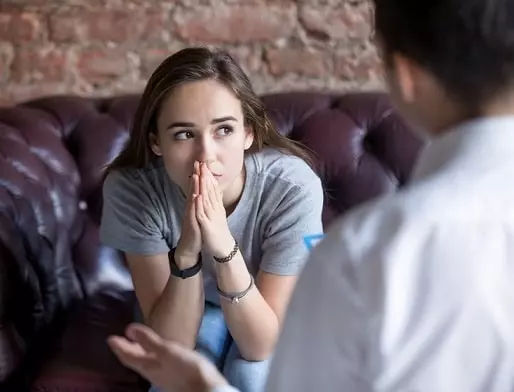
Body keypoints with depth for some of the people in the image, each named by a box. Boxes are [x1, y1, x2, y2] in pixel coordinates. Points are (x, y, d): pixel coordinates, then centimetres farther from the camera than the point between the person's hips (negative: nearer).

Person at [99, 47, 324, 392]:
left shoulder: (292, 186, -34)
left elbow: (263, 345, -31)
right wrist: (186, 253, -46)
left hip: (268, 310, 0)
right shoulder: (131, 188, -30)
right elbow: (170, 344, -28)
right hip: (180, 312, 1)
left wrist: (224, 248, -46)